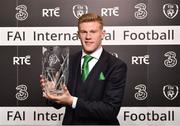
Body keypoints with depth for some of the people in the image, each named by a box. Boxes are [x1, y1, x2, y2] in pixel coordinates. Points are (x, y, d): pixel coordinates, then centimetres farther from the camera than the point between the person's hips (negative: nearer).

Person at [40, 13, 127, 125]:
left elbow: (111, 109, -22)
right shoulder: (69, 61, -4)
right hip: (70, 121, 3)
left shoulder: (117, 66, -15)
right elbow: (59, 103, 0)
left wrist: (73, 101, -27)